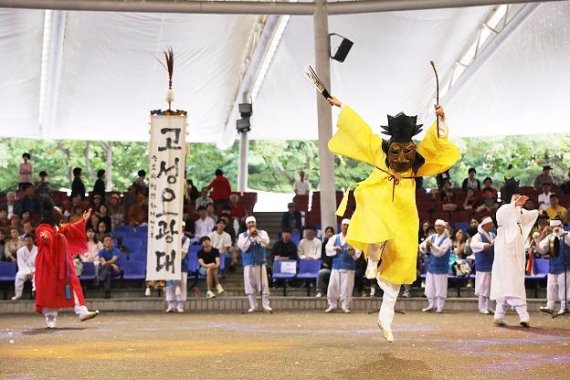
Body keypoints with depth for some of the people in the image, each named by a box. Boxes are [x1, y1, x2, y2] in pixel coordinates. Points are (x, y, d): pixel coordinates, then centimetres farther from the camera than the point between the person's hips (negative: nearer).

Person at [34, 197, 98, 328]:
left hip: (62, 265, 9)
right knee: (50, 291, -4)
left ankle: (82, 312, 2)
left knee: (72, 286, 3)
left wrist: (84, 220, 38)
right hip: (50, 266, -9)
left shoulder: (60, 228, 15)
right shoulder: (43, 228, -13)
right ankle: (50, 319, 2)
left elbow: (73, 229, 33)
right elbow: (45, 236, -37)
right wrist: (44, 238, -60)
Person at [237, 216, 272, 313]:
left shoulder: (262, 233, 8)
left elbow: (266, 242, -11)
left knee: (264, 284, -3)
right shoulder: (242, 235, 7)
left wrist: (257, 235, -24)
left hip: (261, 262, 0)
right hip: (249, 263, 0)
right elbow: (242, 246, -9)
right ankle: (252, 305, 8)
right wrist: (249, 236, -15)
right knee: (249, 285, 0)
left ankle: (265, 305, 2)